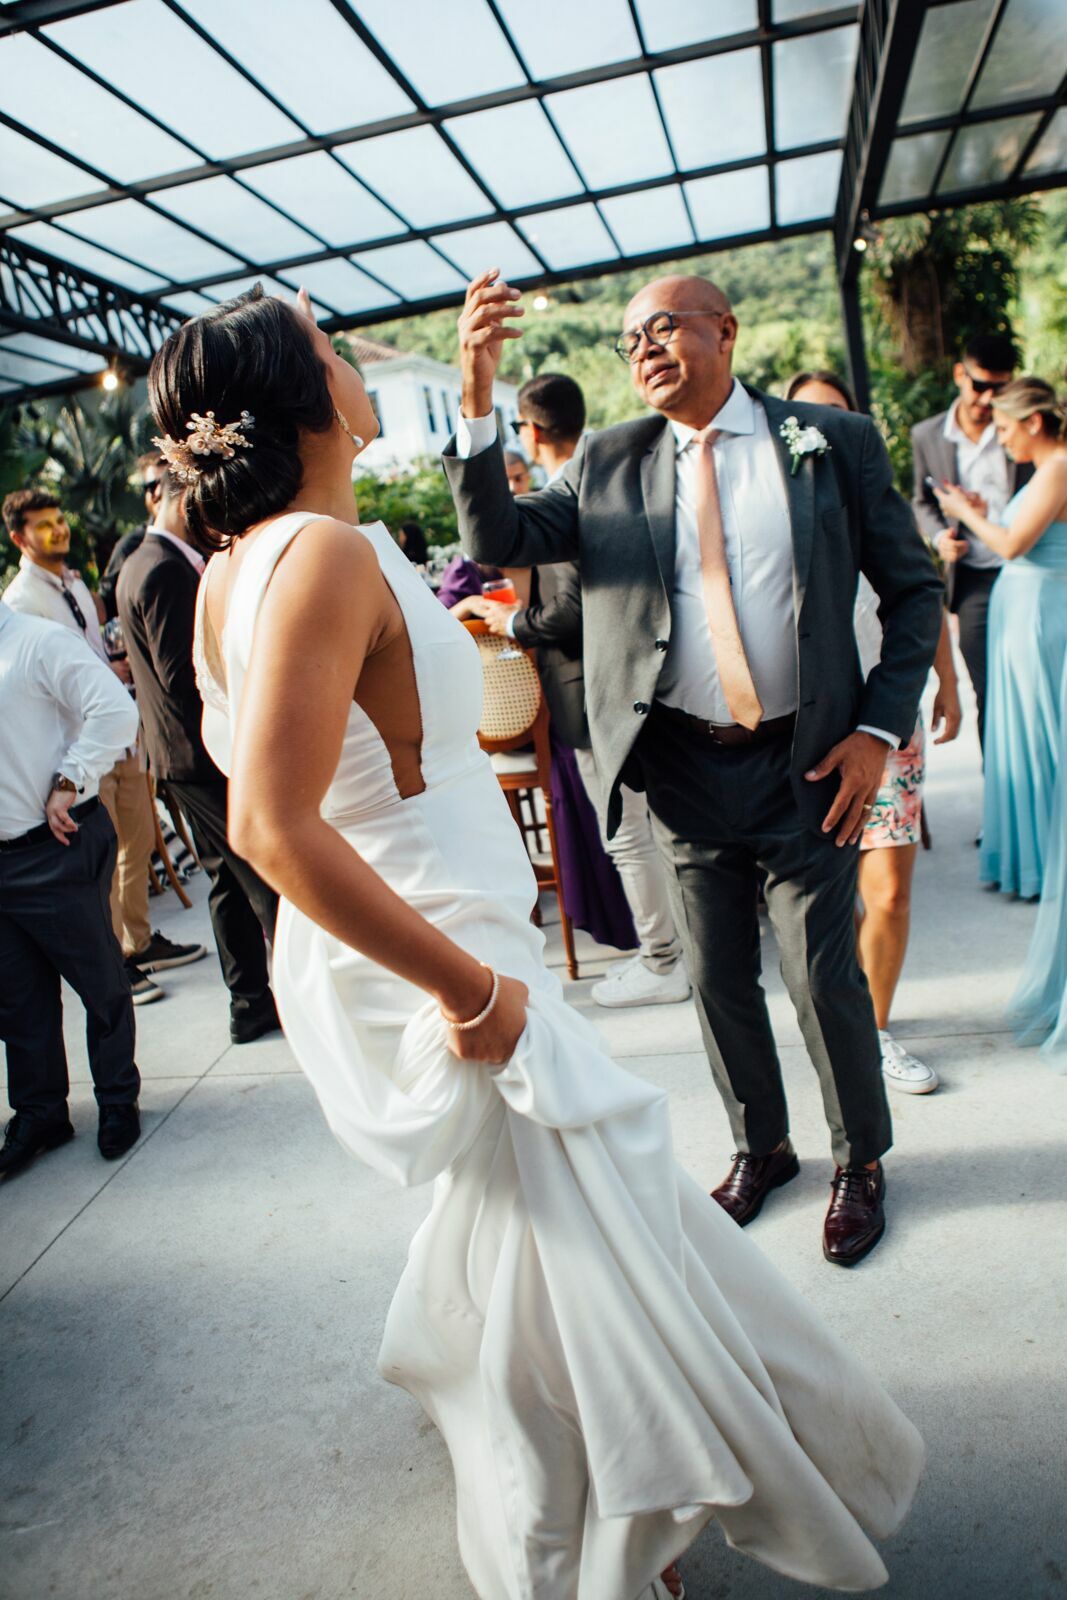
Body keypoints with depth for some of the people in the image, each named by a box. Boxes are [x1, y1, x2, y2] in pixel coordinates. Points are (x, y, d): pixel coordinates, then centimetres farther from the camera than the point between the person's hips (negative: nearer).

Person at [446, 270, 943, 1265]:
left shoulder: (834, 442, 0)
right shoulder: (606, 465, 5)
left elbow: (913, 588, 3)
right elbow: (498, 540, -4)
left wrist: (879, 729, -8)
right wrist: (477, 396, -17)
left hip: (807, 763, -2)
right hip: (686, 771, 2)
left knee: (825, 979, 7)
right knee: (719, 982, 14)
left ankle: (858, 1163, 33)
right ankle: (760, 1148, 39)